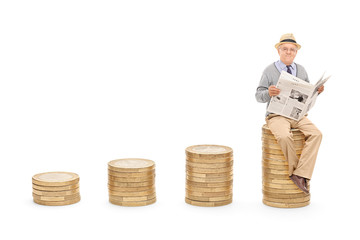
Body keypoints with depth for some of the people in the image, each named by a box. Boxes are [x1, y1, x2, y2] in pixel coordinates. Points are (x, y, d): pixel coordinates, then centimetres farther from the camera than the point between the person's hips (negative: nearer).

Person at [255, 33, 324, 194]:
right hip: (277, 116, -4)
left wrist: (316, 91, -5)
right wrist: (268, 93, -25)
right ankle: (296, 170, -15)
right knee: (284, 137, -36)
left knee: (316, 134, -25)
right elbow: (259, 96, -2)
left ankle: (299, 174, -28)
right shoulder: (270, 71, 1)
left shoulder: (301, 71, 13)